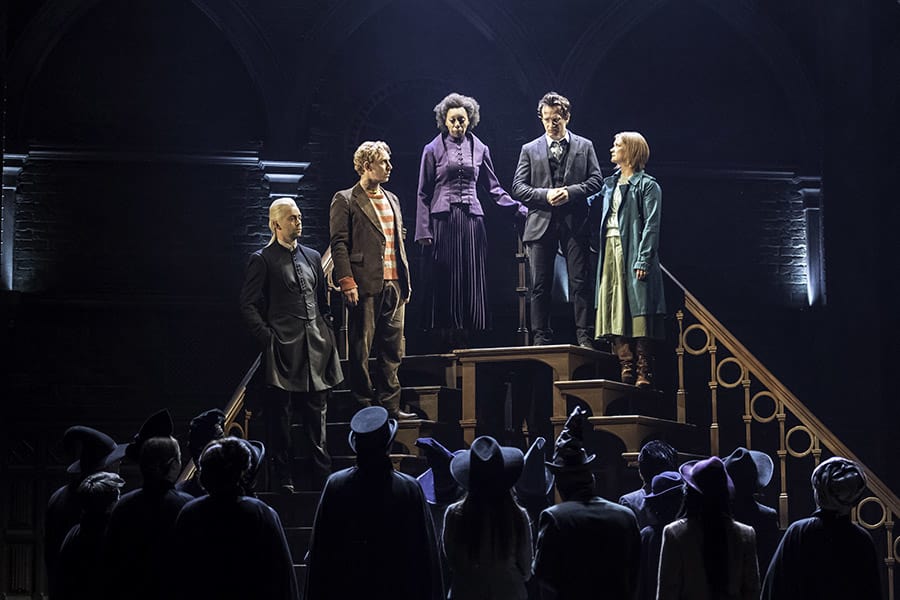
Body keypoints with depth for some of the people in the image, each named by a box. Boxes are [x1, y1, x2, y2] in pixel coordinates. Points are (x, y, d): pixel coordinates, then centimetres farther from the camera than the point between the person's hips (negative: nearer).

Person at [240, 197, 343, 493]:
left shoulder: (312, 257, 16)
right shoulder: (262, 260, -1)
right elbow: (248, 305, -4)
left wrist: (328, 336, 12)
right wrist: (267, 338, -12)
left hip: (315, 348, 5)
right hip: (284, 349, -5)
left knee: (316, 415, 9)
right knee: (280, 417, 1)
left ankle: (323, 476, 15)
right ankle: (283, 479, 9)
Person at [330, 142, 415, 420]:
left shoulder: (392, 200, 19)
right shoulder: (345, 200, -2)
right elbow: (339, 243, -8)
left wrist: (406, 281, 16)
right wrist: (347, 282, -16)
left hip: (394, 285, 7)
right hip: (366, 285, -6)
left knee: (392, 348, 8)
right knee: (361, 348, -1)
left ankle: (390, 405, 13)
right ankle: (363, 405, 5)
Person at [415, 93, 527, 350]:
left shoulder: (479, 149, 11)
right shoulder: (433, 150, 4)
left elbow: (493, 187, 16)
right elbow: (424, 193, 3)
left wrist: (518, 207, 4)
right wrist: (424, 230, -4)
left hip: (472, 218, 2)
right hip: (443, 219, -2)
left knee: (471, 277, -1)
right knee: (445, 278, -4)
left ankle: (465, 335, 2)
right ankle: (446, 336, -2)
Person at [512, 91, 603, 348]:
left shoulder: (584, 146, 12)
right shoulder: (530, 150, 12)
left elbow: (595, 180, 5)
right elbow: (518, 187, 5)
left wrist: (570, 192, -11)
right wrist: (546, 195, -11)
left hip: (575, 223, -1)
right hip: (541, 223, 1)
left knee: (580, 283, -4)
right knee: (540, 286, 0)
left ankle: (584, 337, -2)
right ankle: (541, 339, 4)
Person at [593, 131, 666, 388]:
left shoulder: (647, 185, -1)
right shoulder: (610, 184, 18)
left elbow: (651, 225, -8)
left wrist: (643, 261, -16)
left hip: (633, 253, -7)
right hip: (610, 251, 7)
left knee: (638, 311, -7)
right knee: (614, 311, 0)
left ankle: (644, 373, -5)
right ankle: (626, 368, 2)